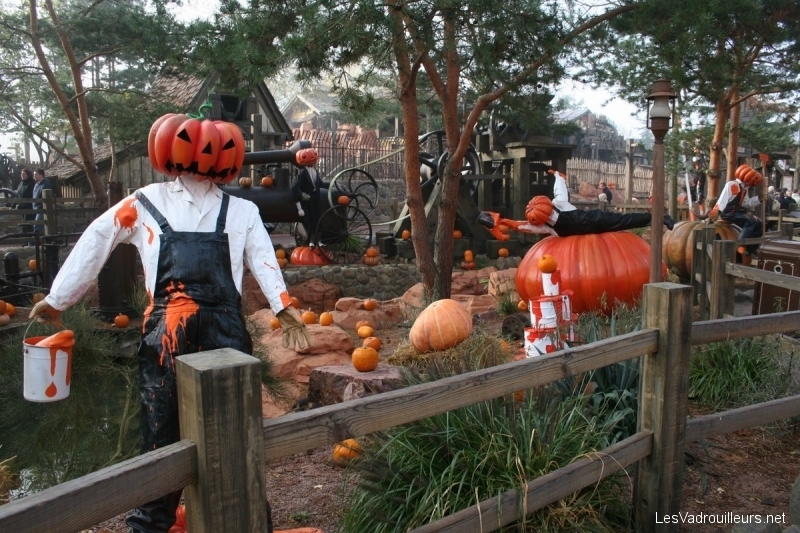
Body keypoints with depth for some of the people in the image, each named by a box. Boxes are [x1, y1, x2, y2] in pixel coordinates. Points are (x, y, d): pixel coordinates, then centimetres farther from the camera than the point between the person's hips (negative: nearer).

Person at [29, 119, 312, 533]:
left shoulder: (241, 210, 15)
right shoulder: (148, 202, 12)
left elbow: (263, 260, 3)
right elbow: (95, 242, 14)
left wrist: (284, 310, -9)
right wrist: (57, 299, 13)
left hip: (225, 327, 1)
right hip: (166, 327, 0)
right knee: (162, 426, 7)